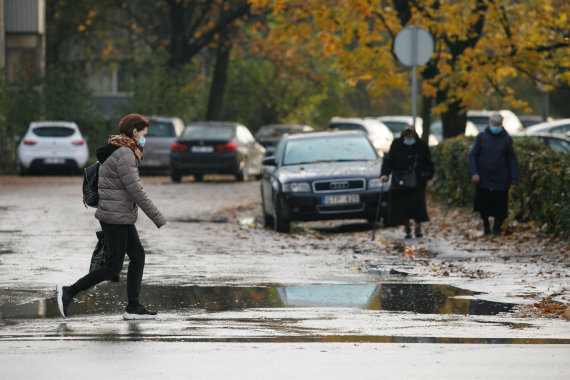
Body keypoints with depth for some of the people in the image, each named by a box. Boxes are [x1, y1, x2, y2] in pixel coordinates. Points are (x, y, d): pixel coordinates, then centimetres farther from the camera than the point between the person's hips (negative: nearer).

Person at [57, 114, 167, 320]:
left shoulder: (117, 151, 13)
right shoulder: (124, 154, -18)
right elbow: (135, 191, -20)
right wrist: (157, 217, -16)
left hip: (122, 217, 10)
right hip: (116, 217, -10)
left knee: (138, 256, 10)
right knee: (113, 267, -4)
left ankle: (133, 307, 11)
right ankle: (69, 292, -1)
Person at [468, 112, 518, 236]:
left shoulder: (506, 138, 2)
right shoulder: (481, 136, 0)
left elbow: (512, 160, 6)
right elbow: (472, 155, 1)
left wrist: (514, 179, 1)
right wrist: (474, 173, -11)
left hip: (500, 179, 0)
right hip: (483, 178, 0)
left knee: (499, 206, -3)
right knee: (483, 204, 4)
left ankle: (497, 228, 14)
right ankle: (486, 225, 26)